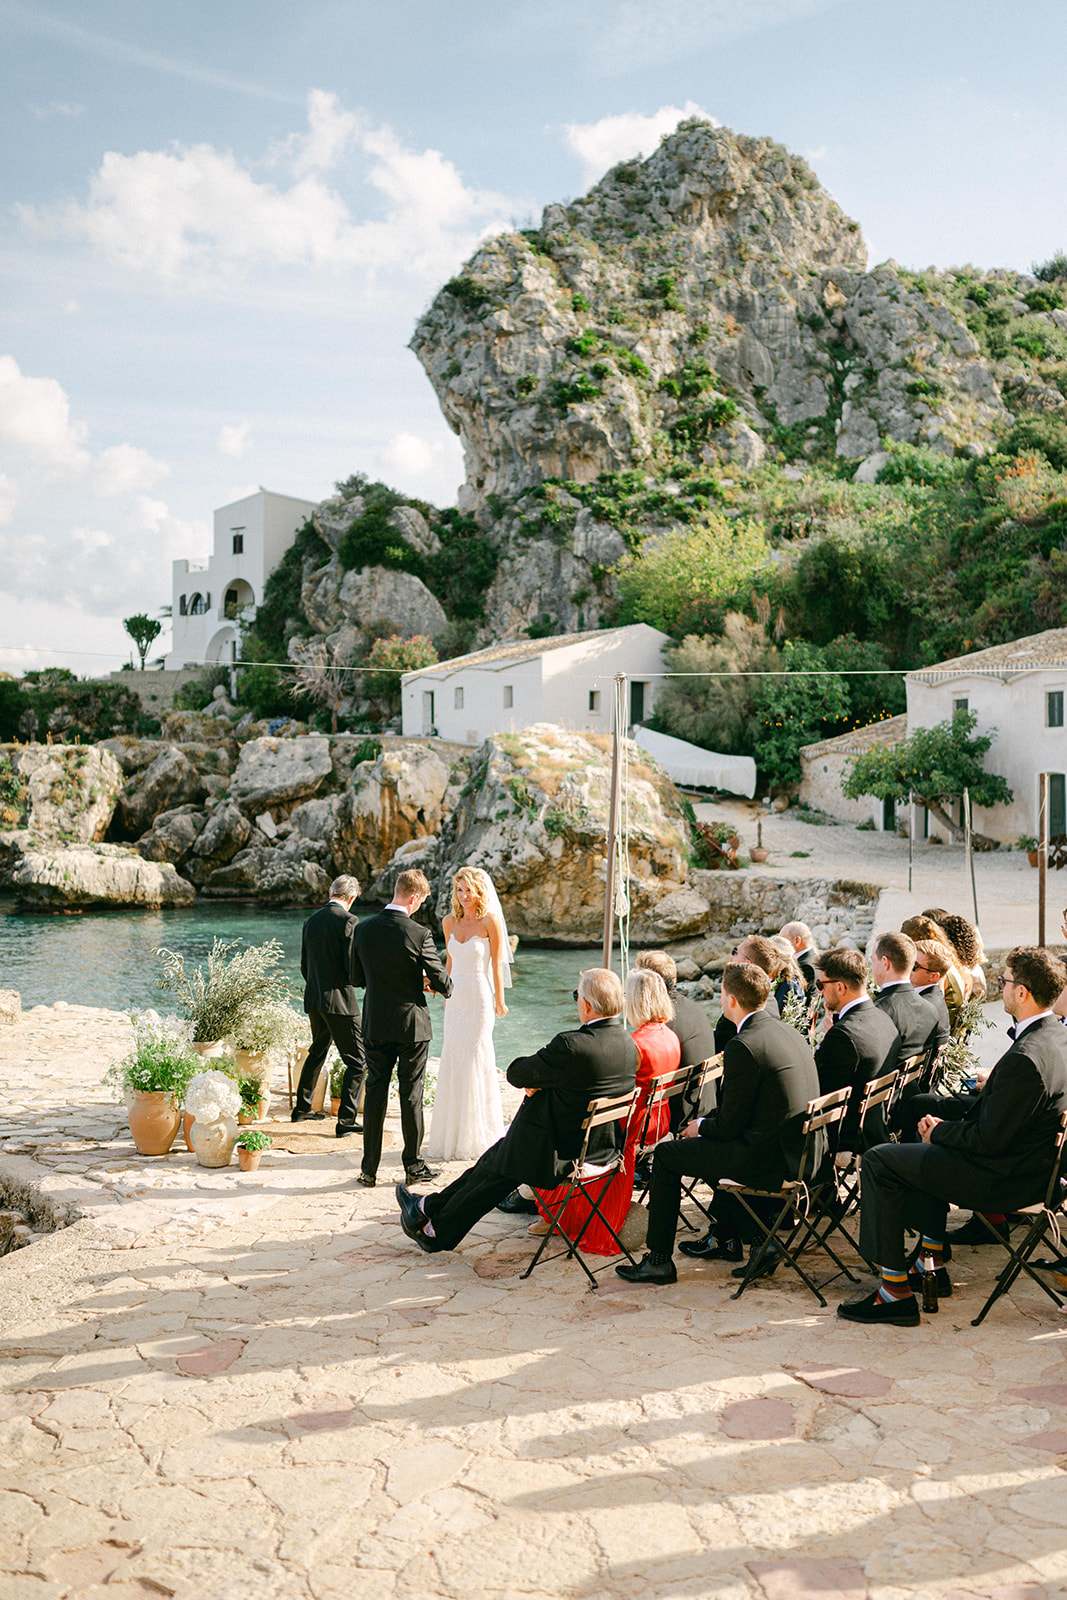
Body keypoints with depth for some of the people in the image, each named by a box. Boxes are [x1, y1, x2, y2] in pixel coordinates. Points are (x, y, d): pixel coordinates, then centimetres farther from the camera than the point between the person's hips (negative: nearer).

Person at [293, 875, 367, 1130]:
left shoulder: (311, 921, 9)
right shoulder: (348, 921, -13)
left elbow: (304, 967, 15)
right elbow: (354, 967, -17)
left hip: (313, 999, 8)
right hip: (339, 999, -8)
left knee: (317, 1052, 27)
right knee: (357, 1061, 0)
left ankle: (302, 1108, 37)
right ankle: (346, 1121, -4)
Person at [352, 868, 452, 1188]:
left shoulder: (363, 929, -3)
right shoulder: (419, 934, -17)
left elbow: (358, 977, 8)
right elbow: (440, 980, -11)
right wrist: (446, 987, 14)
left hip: (375, 1025, 4)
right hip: (411, 1024, -3)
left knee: (374, 1093, 11)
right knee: (411, 1095, 7)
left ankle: (369, 1170, 15)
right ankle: (414, 1167, 17)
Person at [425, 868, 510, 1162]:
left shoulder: (490, 921, -9)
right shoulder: (450, 921, 6)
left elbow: (496, 963, -5)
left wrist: (499, 1000, -3)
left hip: (479, 997, -5)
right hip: (455, 998, 5)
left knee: (475, 1061, -2)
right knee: (452, 1061, 7)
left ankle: (477, 1136, 10)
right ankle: (451, 1134, 18)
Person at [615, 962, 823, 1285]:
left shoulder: (743, 1046, -20)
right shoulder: (788, 1031, 7)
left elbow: (730, 1125, -15)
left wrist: (700, 1127, 6)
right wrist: (708, 1123, 20)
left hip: (769, 1160, -9)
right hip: (800, 1150, 9)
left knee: (666, 1156, 5)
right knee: (714, 1142, 34)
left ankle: (659, 1259, 12)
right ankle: (726, 1239, 41)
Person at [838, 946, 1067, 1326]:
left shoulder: (1025, 1059, -29)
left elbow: (988, 1139, -26)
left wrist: (940, 1131, -7)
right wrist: (944, 1126, 3)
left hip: (1006, 1178, -10)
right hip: (1027, 1160, 10)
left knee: (879, 1160, -5)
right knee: (929, 1149, 31)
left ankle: (895, 1291, 0)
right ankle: (933, 1265, 32)